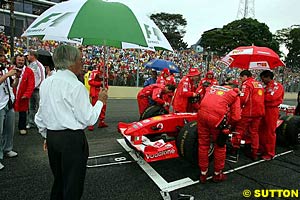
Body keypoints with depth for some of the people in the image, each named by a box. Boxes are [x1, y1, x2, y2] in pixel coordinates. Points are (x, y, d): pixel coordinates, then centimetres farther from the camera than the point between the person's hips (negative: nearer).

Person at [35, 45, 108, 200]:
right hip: (72, 139, -7)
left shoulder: (45, 83, 5)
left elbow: (40, 117, 12)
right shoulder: (76, 86, -17)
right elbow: (88, 119, -15)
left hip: (51, 137, 8)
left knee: (58, 180, 25)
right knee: (73, 184, 10)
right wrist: (100, 101, -2)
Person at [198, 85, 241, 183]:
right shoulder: (235, 95, 20)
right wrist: (227, 124, 22)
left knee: (203, 145, 19)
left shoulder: (211, 87, 30)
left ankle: (203, 173, 33)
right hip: (217, 117, -3)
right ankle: (217, 174, 35)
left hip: (202, 113, 3)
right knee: (220, 146, 20)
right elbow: (236, 117, 6)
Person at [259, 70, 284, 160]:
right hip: (264, 110, 8)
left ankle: (270, 153, 9)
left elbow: (271, 97, -21)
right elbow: (266, 97, 13)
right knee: (262, 131, 11)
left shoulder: (277, 86, -7)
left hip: (272, 111, -8)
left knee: (270, 132, -1)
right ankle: (262, 150, 23)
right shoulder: (267, 86, 17)